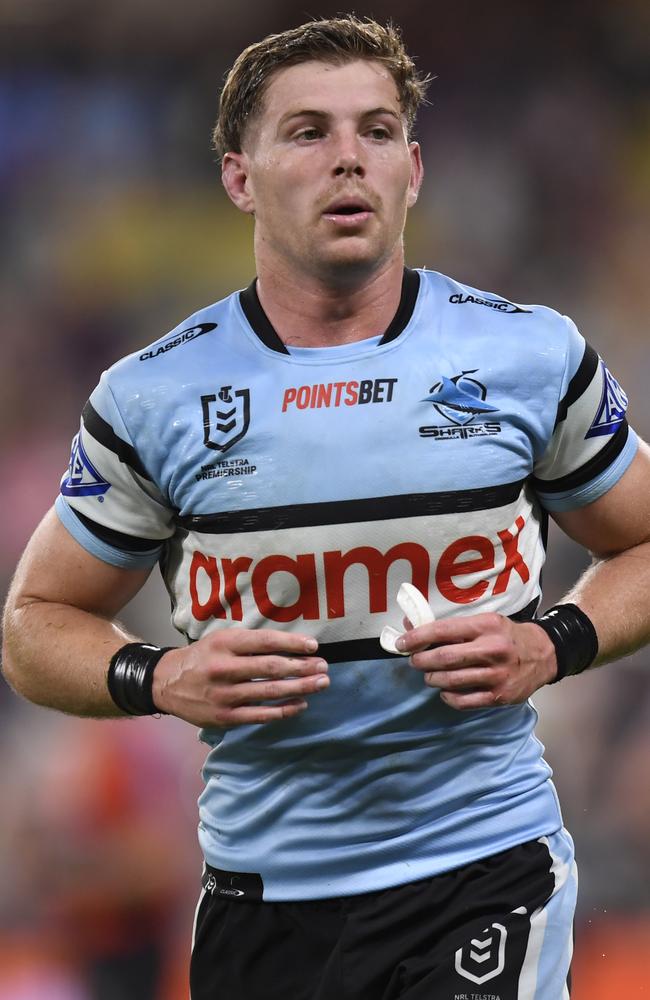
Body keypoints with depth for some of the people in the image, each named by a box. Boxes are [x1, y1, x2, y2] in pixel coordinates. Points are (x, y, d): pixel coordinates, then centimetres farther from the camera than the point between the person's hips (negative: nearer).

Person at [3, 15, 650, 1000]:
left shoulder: (534, 357, 0)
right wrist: (158, 680, -11)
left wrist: (554, 646, -7)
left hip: (485, 872, -1)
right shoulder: (151, 398, 0)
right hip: (262, 884, 1)